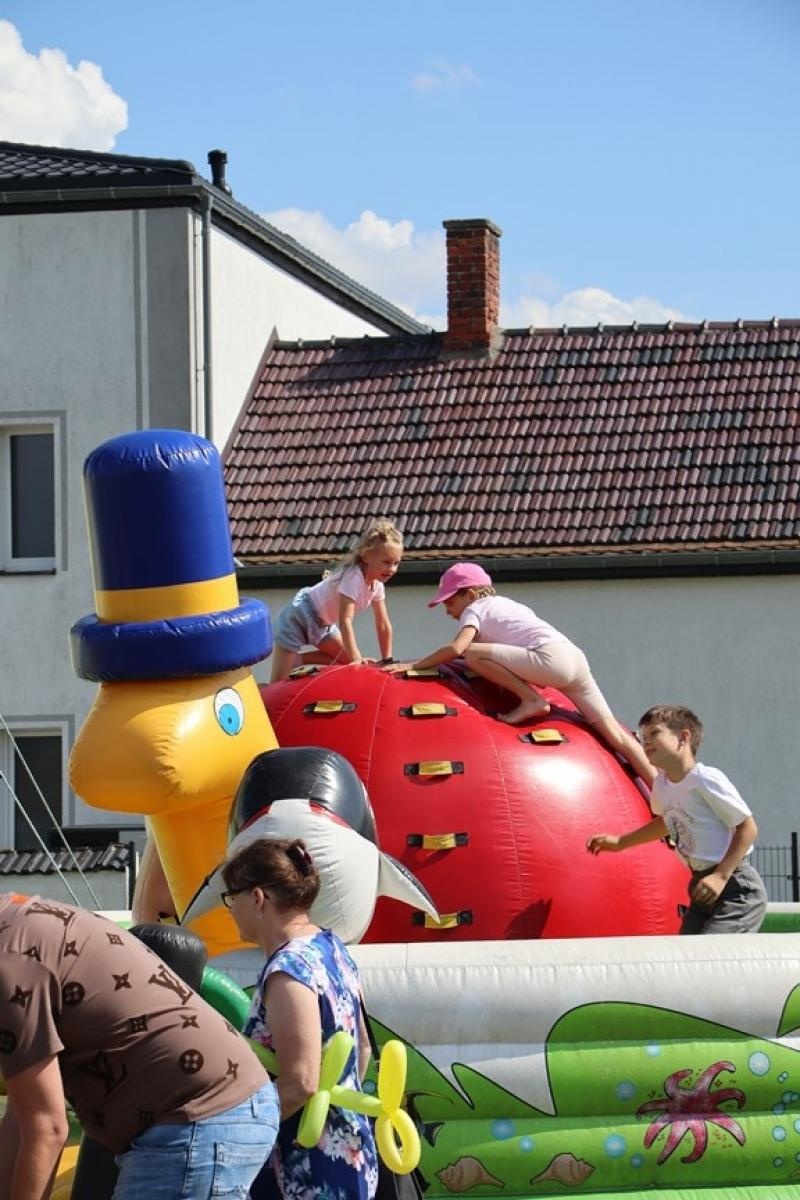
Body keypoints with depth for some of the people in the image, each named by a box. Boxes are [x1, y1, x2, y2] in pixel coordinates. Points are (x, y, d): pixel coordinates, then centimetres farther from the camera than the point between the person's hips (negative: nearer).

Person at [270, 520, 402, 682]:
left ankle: (298, 659, 10)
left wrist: (387, 661, 3)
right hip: (298, 615, -9)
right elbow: (345, 620, -34)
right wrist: (355, 659, -36)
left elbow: (383, 625, 3)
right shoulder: (354, 576, -31)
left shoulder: (376, 583, -5)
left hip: (322, 623, 9)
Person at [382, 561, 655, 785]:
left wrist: (412, 665, -2)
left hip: (551, 658, -9)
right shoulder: (504, 604, 32)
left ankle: (531, 700, -9)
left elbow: (456, 648, -8)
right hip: (577, 658, 9)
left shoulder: (474, 610, 8)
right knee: (611, 730, 4)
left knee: (472, 654, -10)